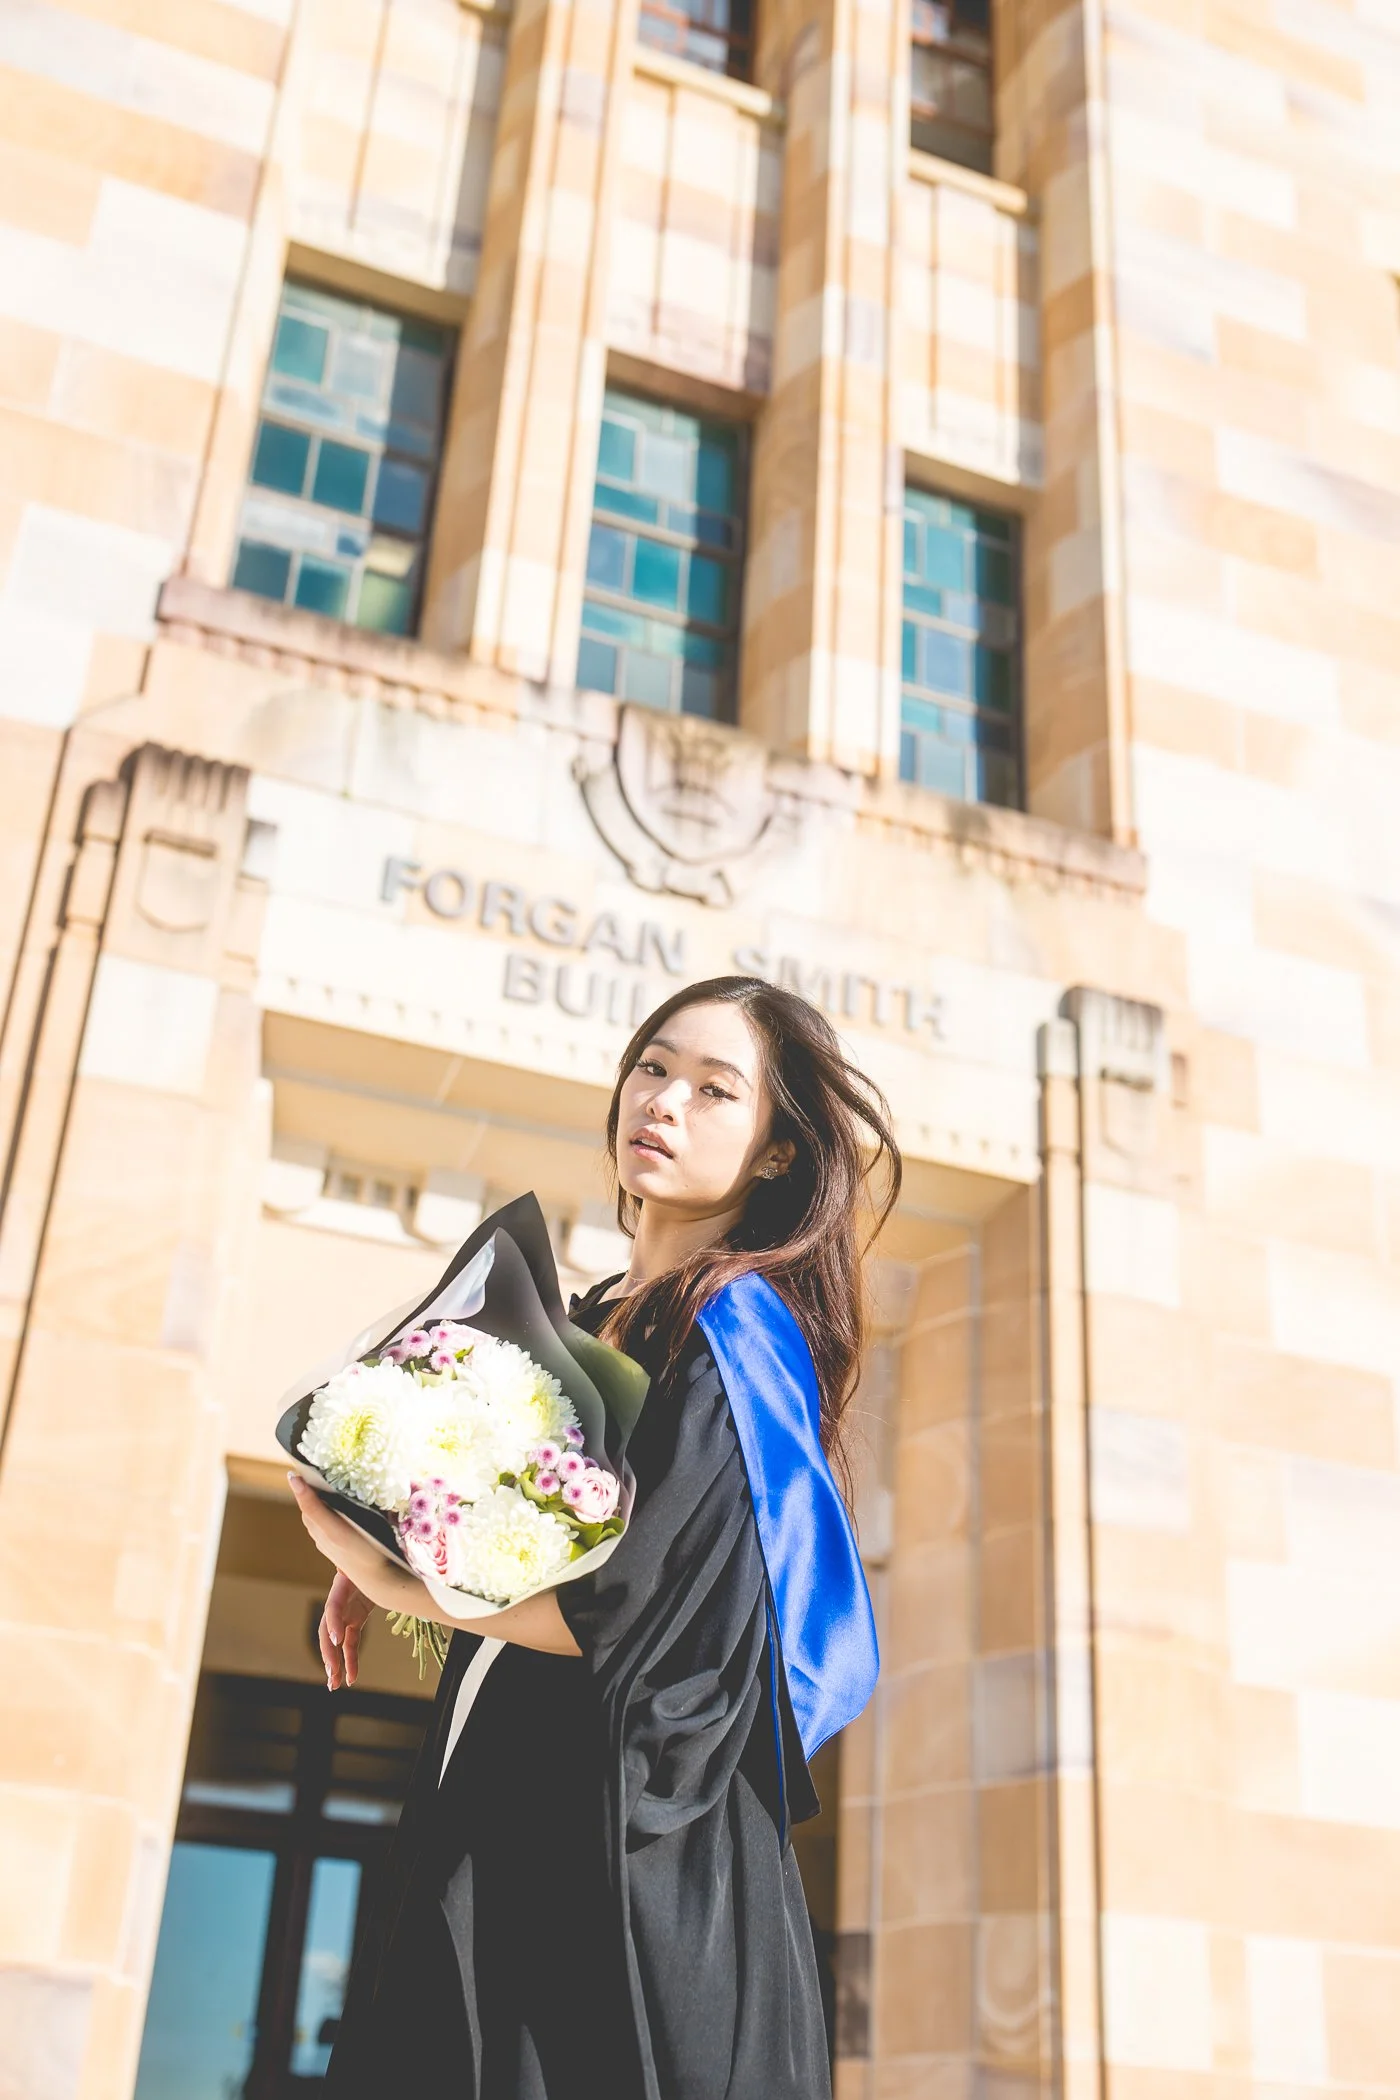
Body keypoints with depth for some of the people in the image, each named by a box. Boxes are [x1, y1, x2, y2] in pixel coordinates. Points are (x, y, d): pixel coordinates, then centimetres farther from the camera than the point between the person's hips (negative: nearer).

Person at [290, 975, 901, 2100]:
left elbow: (632, 1616, -20)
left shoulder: (736, 1330, -13)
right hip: (494, 1818, 8)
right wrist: (391, 1559, 5)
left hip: (627, 1856, -8)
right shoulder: (591, 1317, 13)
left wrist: (397, 1584, -13)